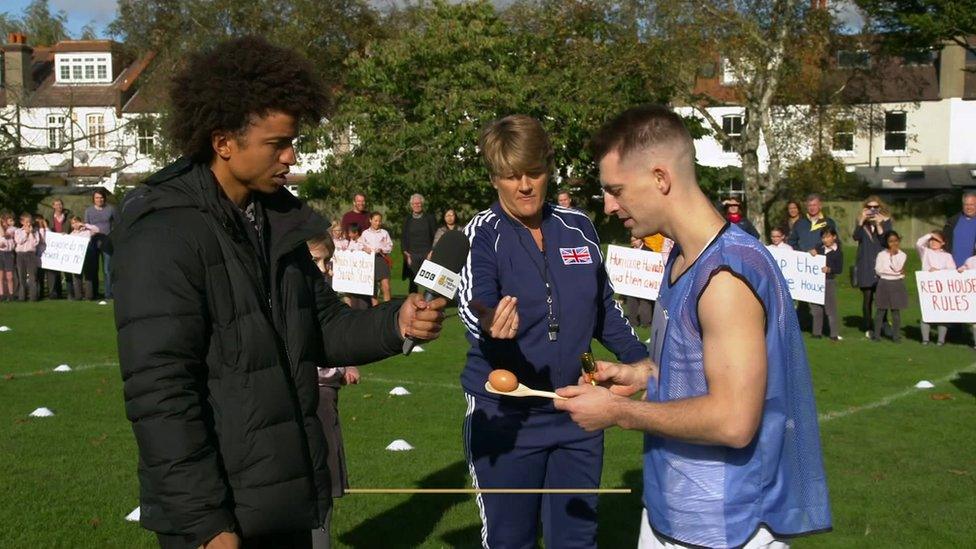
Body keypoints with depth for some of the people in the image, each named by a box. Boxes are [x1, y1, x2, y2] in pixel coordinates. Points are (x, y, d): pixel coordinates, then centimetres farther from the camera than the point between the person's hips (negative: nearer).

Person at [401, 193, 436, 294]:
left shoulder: (429, 218, 8)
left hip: (427, 255, -2)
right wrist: (405, 253, 0)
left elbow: (435, 236, 5)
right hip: (412, 255, 2)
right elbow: (403, 238, 14)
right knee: (413, 283, 0)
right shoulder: (407, 220, 14)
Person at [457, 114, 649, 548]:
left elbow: (603, 308, 15)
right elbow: (472, 304, -28)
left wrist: (641, 360, 8)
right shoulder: (481, 235, -9)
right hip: (504, 416, -4)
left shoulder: (578, 228, 4)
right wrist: (489, 324, -49)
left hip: (576, 414, 4)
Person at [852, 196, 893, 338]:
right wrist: (862, 221, -16)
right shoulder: (861, 221, 9)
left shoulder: (886, 221, 5)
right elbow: (856, 237, -7)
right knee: (867, 297, -1)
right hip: (865, 265, 1)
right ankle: (868, 328, 4)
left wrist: (878, 225, -17)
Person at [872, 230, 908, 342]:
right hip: (884, 284, 0)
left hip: (897, 284, 1)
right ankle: (876, 334, 10)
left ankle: (896, 335, 7)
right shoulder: (881, 254, 0)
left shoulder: (902, 255, 2)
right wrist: (893, 271, -9)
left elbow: (897, 268, -11)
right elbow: (878, 270, -7)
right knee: (881, 310, 4)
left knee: (896, 310, 2)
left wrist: (892, 255, -9)